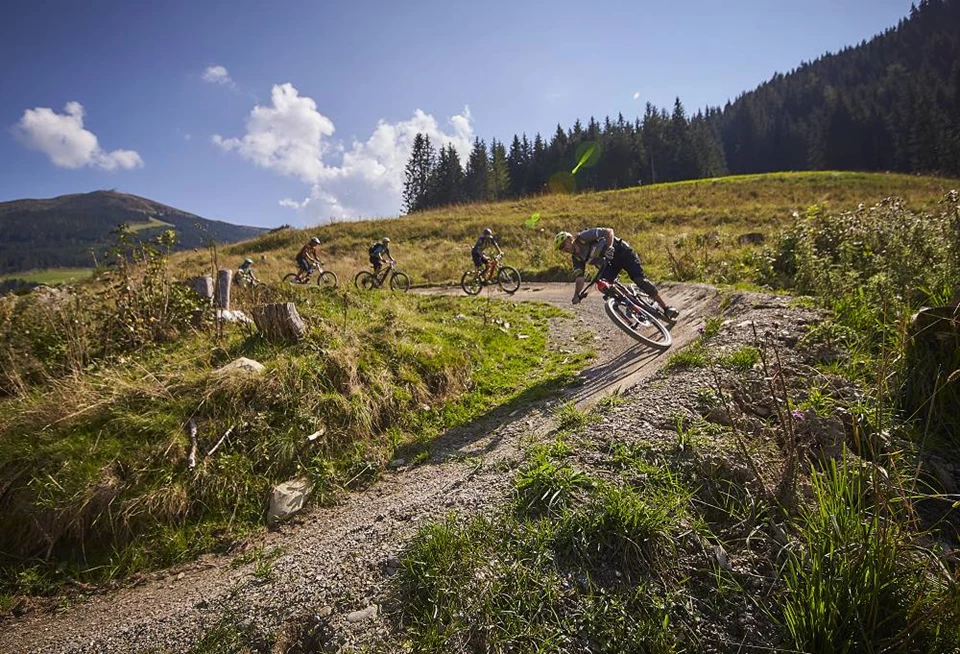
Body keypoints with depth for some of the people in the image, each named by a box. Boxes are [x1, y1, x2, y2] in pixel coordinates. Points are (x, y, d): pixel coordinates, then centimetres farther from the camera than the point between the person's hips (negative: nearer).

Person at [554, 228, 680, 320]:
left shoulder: (583, 237, -16)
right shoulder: (577, 259, 2)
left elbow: (609, 231, -22)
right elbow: (580, 278, -7)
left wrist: (609, 247, -40)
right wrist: (576, 295, -23)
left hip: (621, 251, -6)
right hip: (610, 264, 6)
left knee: (639, 279, -19)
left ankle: (666, 308, -9)